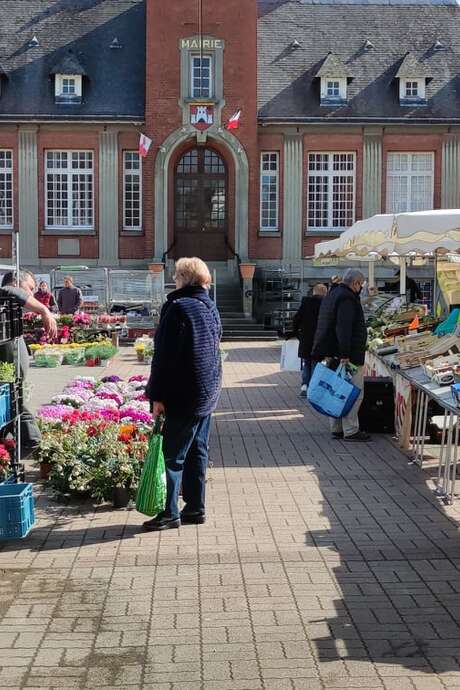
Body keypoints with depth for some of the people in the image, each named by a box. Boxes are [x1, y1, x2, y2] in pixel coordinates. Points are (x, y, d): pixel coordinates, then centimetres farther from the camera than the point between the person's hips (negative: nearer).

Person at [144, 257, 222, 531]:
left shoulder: (179, 307, -15)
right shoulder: (211, 308, 11)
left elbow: (165, 355, -18)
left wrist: (158, 395, -15)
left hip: (184, 395, -9)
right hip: (209, 392, 9)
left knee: (173, 454, -2)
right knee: (197, 451, 13)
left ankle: (170, 513, 2)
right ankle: (195, 508, 19)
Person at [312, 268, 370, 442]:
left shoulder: (332, 295, 18)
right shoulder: (347, 299, -16)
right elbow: (343, 329, -25)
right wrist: (345, 355, -28)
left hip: (334, 355, 10)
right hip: (348, 355, -10)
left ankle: (337, 428, 19)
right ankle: (350, 431, -6)